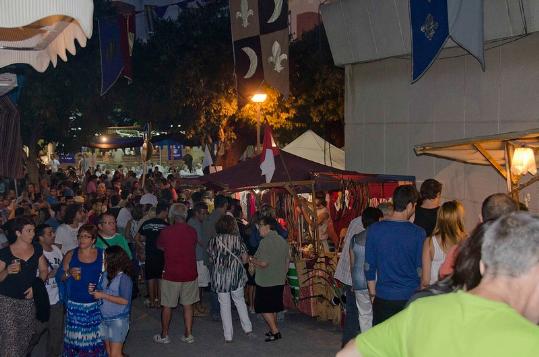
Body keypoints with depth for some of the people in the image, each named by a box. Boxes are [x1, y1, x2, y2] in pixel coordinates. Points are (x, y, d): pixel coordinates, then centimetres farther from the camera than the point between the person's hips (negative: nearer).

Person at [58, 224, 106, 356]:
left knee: (95, 338, -1)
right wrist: (69, 273, -12)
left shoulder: (102, 255, 3)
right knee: (75, 339, 0)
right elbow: (59, 277, 7)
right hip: (74, 305, 1)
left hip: (96, 305, -1)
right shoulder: (70, 255, 6)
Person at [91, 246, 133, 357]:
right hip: (104, 319, 7)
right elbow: (99, 291, 13)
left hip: (118, 320, -7)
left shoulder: (124, 278, -18)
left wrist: (103, 295, -21)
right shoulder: (104, 275, 1)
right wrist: (92, 291, -10)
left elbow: (124, 300, -23)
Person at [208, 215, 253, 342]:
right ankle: (247, 328, 22)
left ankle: (228, 335, 11)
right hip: (236, 275, 1)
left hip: (220, 276, -1)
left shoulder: (214, 240, -5)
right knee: (239, 300, 20)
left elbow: (211, 260, 0)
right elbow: (244, 259, -3)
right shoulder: (237, 239, -5)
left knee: (224, 304, 8)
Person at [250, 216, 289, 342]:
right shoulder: (283, 241, 8)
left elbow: (263, 263, -24)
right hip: (279, 281, 8)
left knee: (264, 308, 1)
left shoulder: (265, 242, -19)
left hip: (265, 282, -8)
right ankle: (273, 330, 25)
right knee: (273, 307, 18)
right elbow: (287, 262, 14)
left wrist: (252, 260, -7)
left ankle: (275, 332, -3)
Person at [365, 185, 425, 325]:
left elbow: (369, 266, 1)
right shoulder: (418, 233, -9)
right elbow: (421, 269, -3)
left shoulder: (374, 229, -4)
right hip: (411, 298, -1)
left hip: (383, 298, 1)